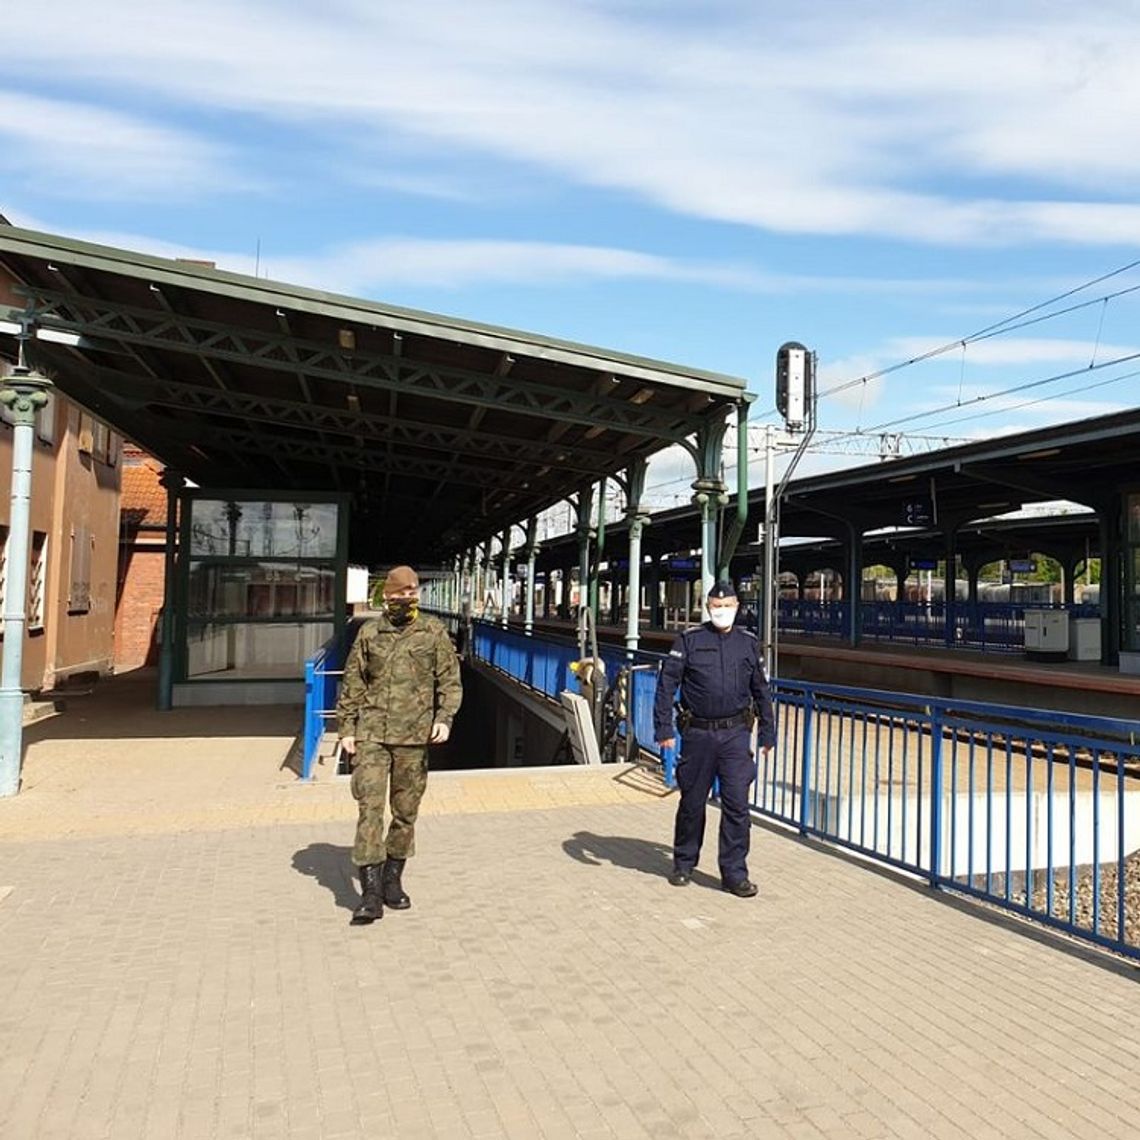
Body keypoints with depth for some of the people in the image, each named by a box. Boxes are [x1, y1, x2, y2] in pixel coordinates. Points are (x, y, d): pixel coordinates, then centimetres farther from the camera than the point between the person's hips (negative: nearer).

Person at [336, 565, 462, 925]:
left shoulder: (433, 633, 4)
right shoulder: (369, 633, 7)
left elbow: (450, 680, 4)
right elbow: (352, 684, 10)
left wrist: (444, 718, -10)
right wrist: (346, 728, 4)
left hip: (414, 736, 0)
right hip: (371, 735, 0)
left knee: (406, 811, 9)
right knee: (370, 807, -7)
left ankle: (392, 880, 25)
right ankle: (371, 893, -4)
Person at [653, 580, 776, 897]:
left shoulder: (749, 643, 8)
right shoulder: (689, 640, 0)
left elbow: (761, 690, 15)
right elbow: (666, 684, -3)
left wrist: (767, 732, 14)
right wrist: (663, 728, -9)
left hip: (736, 735, 1)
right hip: (697, 734, -1)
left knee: (737, 805, -1)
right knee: (692, 803, 11)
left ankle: (734, 873, 11)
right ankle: (684, 864, 29)